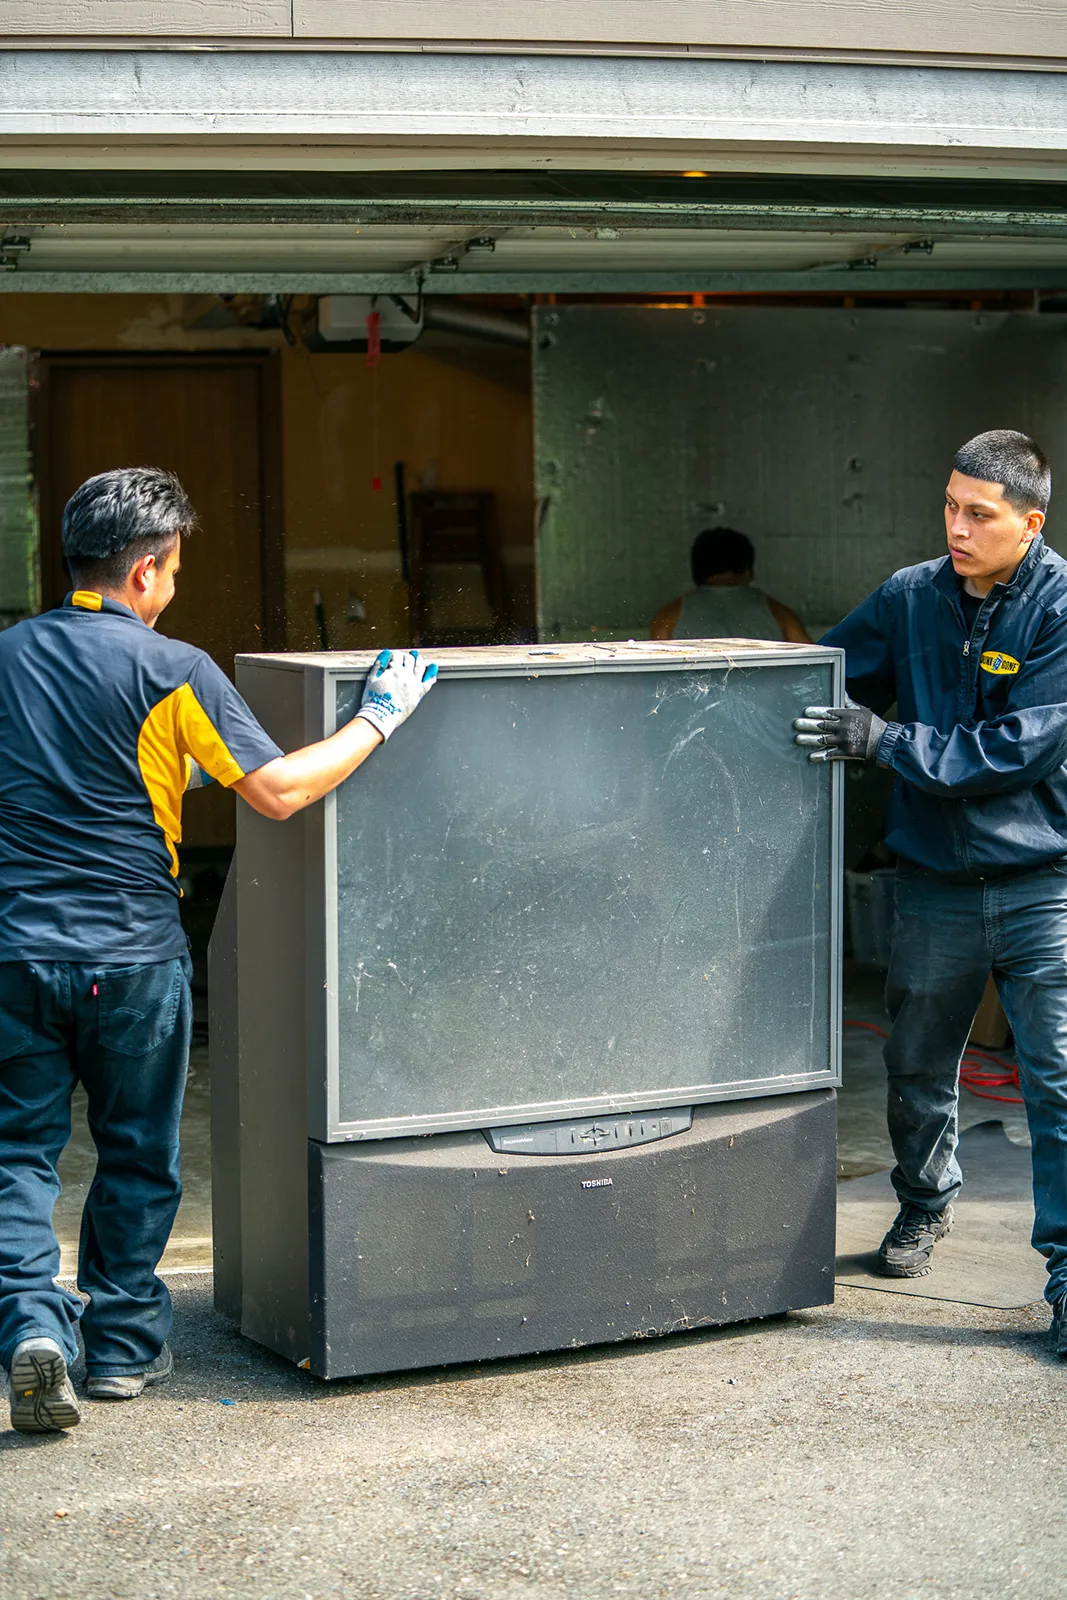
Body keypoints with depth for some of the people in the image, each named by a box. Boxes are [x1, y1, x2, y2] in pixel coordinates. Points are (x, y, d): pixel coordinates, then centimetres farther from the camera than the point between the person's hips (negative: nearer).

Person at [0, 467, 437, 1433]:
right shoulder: (172, 671, -8)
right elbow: (279, 792, -13)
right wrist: (381, 717, -2)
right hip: (131, 954, -2)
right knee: (138, 1154, 13)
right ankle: (124, 1345, 22)